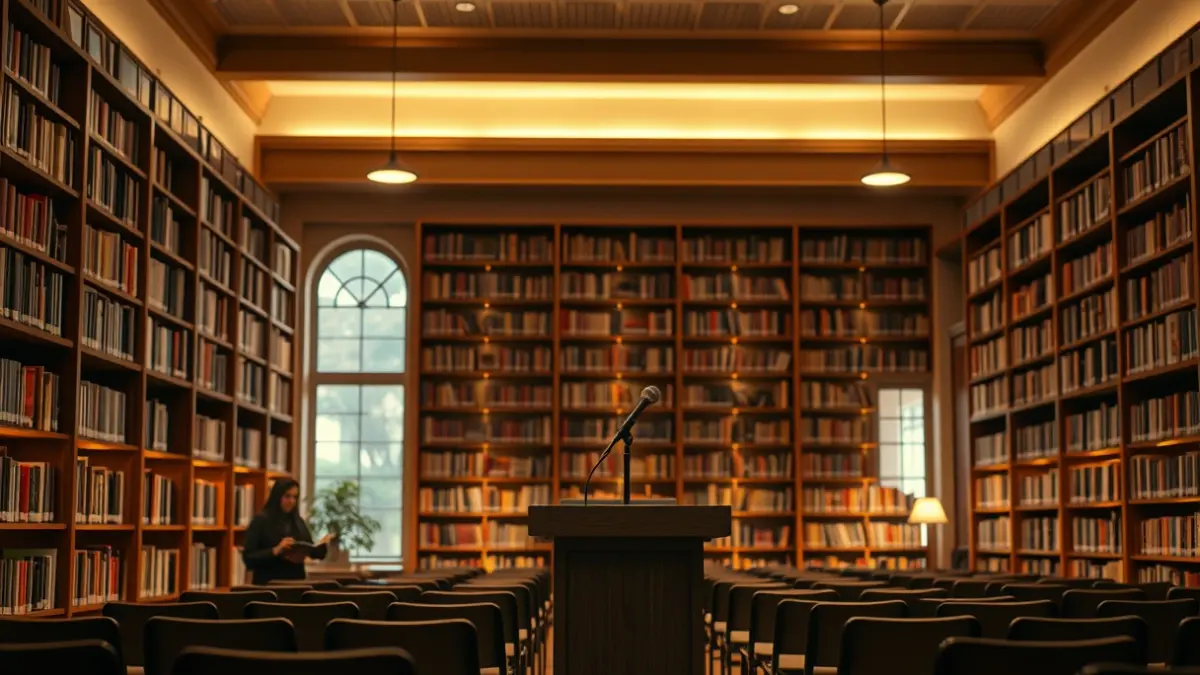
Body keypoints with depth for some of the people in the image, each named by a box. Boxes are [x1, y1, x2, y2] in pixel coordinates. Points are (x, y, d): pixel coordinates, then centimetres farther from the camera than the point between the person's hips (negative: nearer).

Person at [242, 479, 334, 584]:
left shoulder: (298, 522, 9)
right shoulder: (260, 521, -7)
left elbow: (312, 551, 9)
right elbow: (248, 558, -12)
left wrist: (323, 544, -11)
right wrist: (275, 551, -25)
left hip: (296, 583, 5)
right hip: (268, 584, -5)